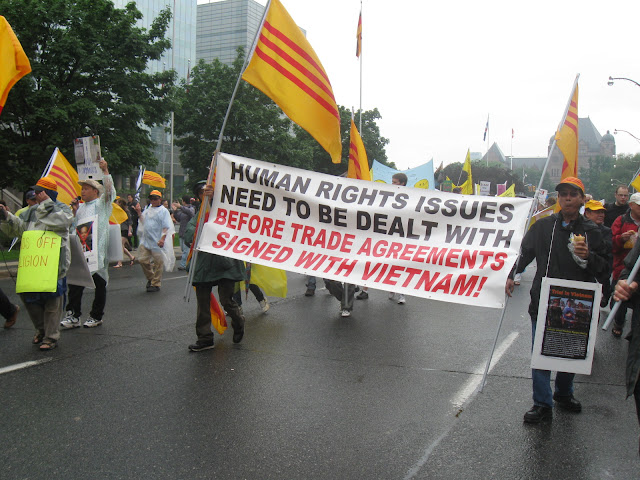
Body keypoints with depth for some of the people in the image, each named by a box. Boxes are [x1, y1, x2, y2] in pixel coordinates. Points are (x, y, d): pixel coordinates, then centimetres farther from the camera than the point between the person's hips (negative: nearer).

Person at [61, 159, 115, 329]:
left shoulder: (102, 204, 2)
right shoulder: (81, 207, 20)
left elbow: (109, 191, -16)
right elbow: (73, 226, 24)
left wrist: (105, 171, -22)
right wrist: (74, 211, 9)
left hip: (98, 250, -5)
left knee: (99, 283, 3)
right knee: (75, 281, -2)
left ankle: (96, 316, 13)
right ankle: (73, 316, 0)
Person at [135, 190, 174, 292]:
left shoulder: (163, 211, -5)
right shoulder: (148, 210, 15)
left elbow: (166, 227, -10)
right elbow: (143, 222, 23)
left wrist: (162, 239, -19)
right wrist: (139, 213, 10)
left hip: (157, 242, -6)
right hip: (146, 241, 6)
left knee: (158, 263, 1)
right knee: (142, 260, 4)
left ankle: (156, 284, 11)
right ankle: (150, 278, 26)